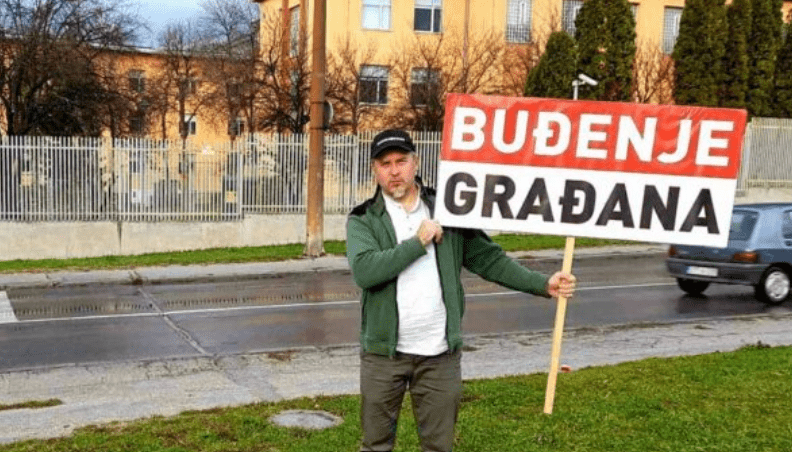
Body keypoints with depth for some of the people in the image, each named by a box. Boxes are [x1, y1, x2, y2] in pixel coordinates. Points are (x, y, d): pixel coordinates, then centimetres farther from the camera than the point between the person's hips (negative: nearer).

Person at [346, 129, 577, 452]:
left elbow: (488, 258, 5)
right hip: (384, 353, -1)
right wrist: (417, 242, -17)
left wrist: (543, 285, -4)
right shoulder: (363, 220, -2)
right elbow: (363, 270, -20)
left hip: (441, 354, 2)